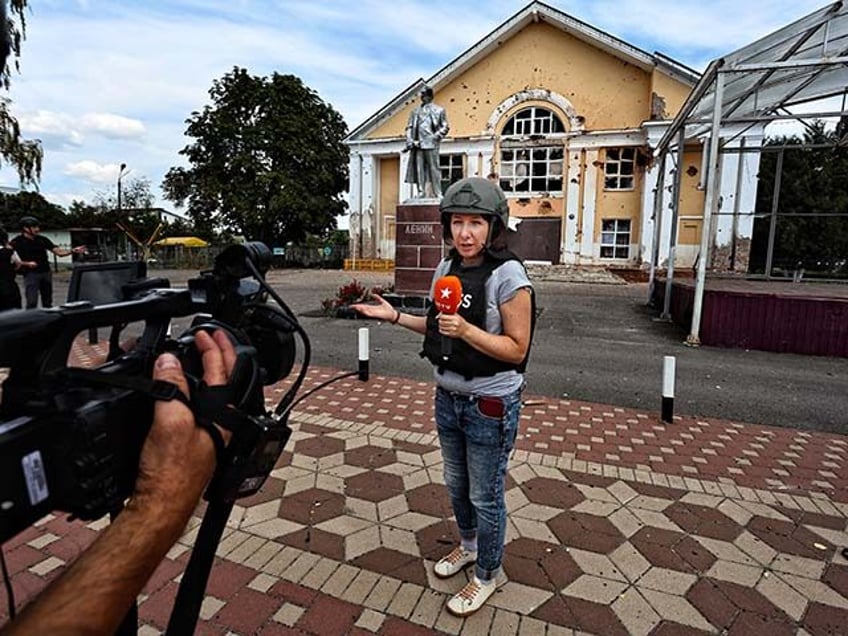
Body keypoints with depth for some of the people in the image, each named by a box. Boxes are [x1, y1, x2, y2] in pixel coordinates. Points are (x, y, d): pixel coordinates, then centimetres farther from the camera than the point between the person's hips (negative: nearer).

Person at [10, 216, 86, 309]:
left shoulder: (42, 239, 8)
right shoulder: (17, 242, -5)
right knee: (32, 303, -10)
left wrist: (73, 251, -13)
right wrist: (27, 264, -24)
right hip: (31, 274, -5)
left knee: (48, 303, 13)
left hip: (46, 272, 5)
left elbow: (59, 251, 4)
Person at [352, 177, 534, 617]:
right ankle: (468, 545, 51)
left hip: (491, 405, -6)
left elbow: (517, 349, -18)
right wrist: (395, 317, 3)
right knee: (456, 483, 24)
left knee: (484, 495, 11)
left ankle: (488, 573, 36)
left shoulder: (508, 275, -19)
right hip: (448, 398, 7)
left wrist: (466, 330, -30)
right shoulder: (446, 268, 1)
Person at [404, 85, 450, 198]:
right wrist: (410, 141, -1)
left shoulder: (438, 110, 9)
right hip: (418, 145, 4)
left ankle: (437, 193, 0)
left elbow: (445, 127, 6)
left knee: (433, 169, -4)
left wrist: (435, 137, -9)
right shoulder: (415, 111, 18)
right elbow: (409, 127, 15)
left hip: (431, 145, -3)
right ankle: (421, 193, 5)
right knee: (419, 170, 1)